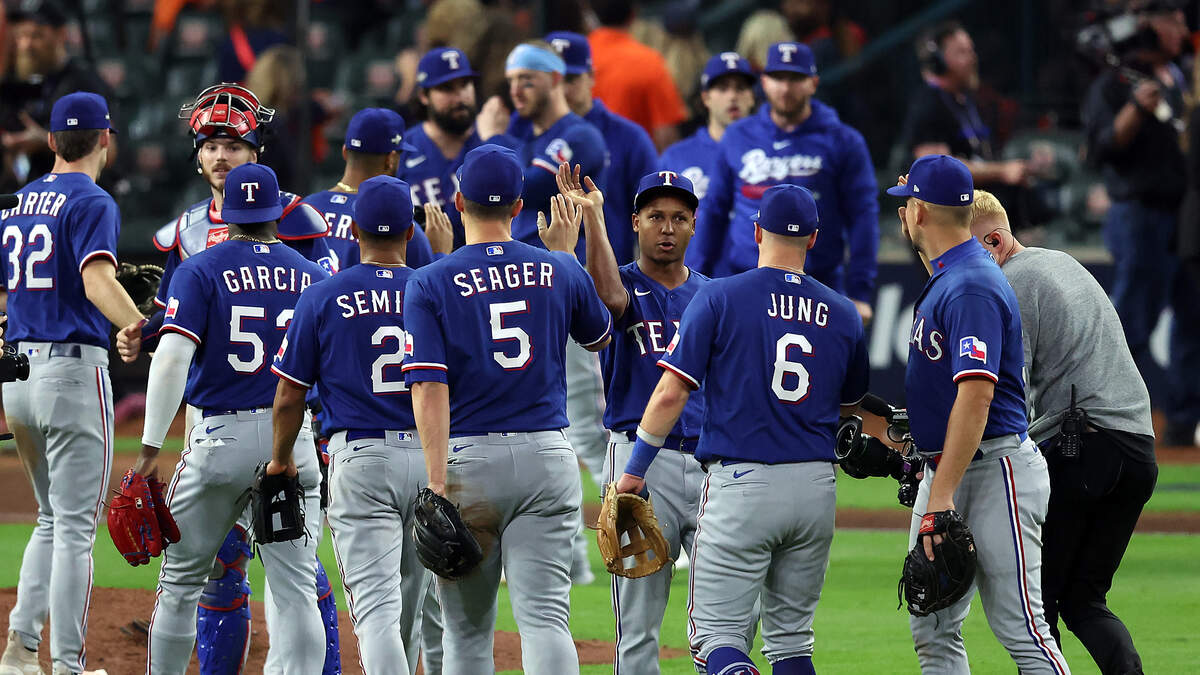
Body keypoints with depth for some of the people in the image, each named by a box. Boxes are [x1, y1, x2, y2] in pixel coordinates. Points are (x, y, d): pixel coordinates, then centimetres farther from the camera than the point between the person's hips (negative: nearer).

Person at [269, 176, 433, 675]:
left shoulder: (321, 299, -2)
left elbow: (289, 396, 1)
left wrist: (281, 459, 18)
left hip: (360, 460, -3)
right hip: (429, 457, 3)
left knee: (376, 602, -10)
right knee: (410, 599, 19)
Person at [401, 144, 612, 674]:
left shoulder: (430, 284, -3)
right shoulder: (559, 272, 5)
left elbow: (430, 388, -13)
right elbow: (599, 336, 25)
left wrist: (438, 484, -17)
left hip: (469, 458, -1)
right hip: (547, 455, 1)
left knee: (467, 628, 9)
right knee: (545, 615, -6)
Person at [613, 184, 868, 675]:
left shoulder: (719, 298, -4)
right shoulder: (843, 315, 7)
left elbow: (671, 393, -8)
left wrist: (635, 469, 0)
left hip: (740, 483, -4)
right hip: (817, 484, 4)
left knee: (717, 633, -3)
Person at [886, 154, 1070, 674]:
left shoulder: (972, 288, -18)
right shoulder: (943, 280, 14)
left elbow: (976, 396, -26)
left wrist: (942, 496, -29)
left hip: (995, 470, -10)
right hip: (944, 471, 10)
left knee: (1020, 629, -11)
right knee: (932, 631, 8)